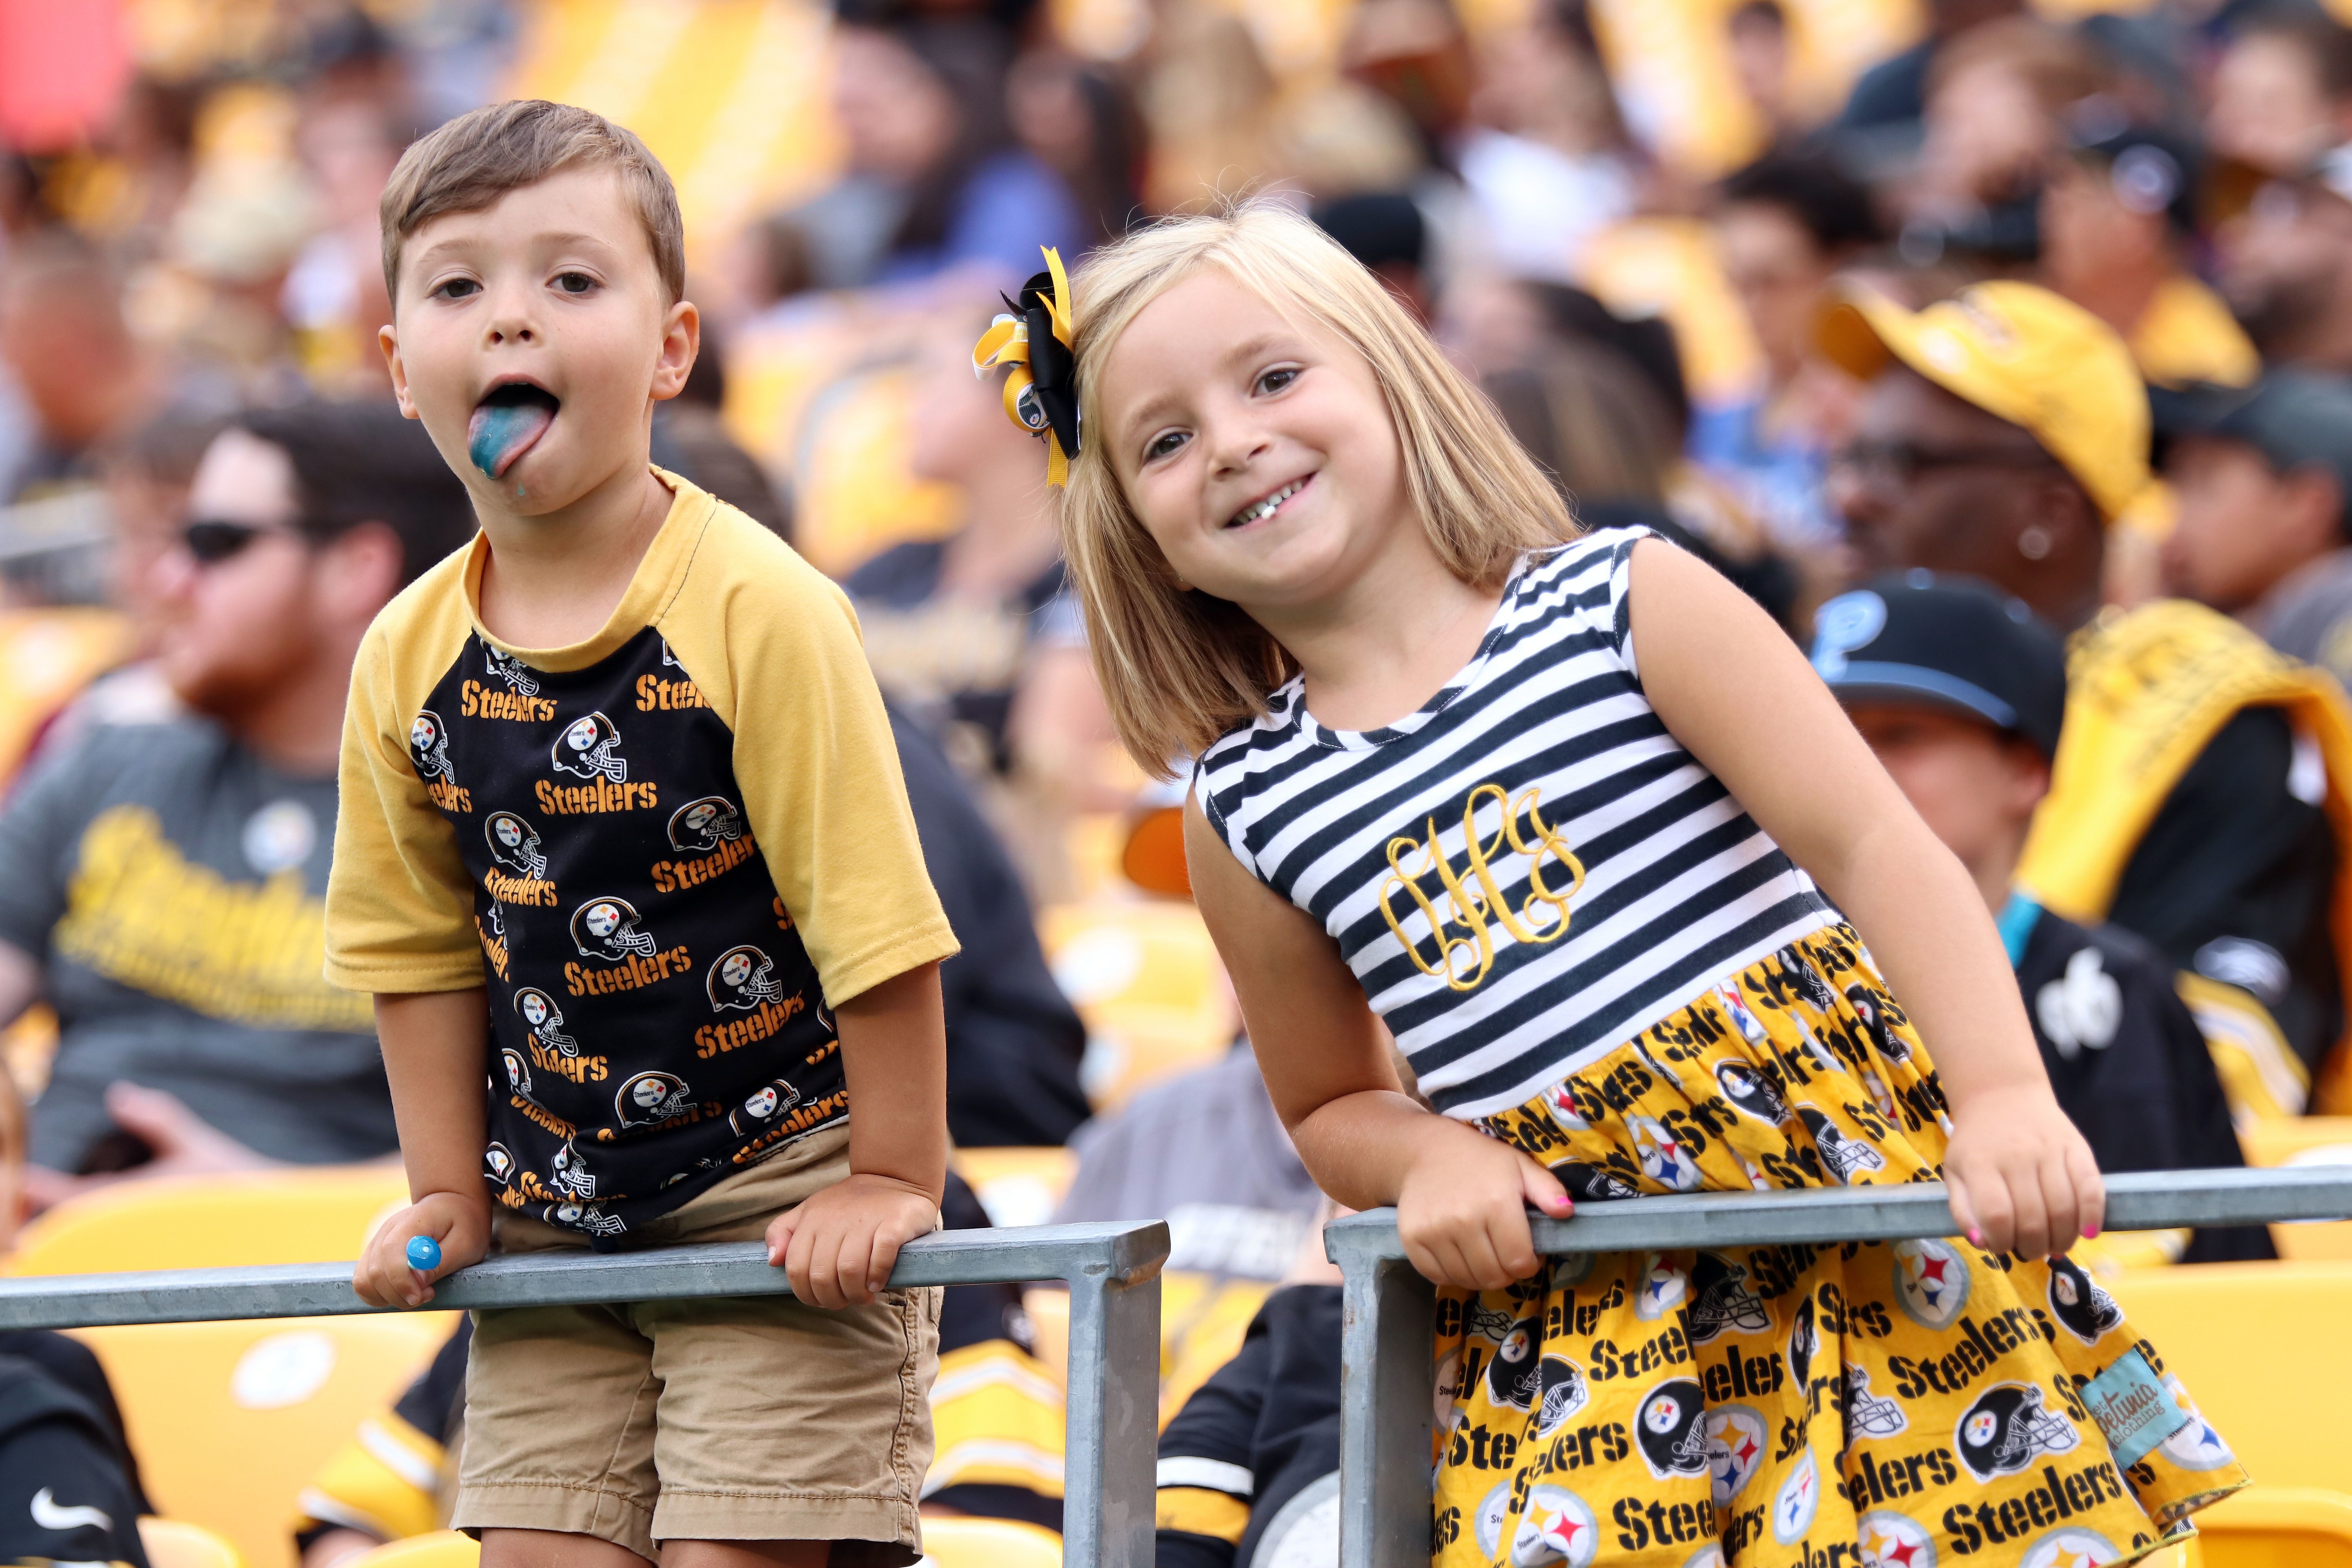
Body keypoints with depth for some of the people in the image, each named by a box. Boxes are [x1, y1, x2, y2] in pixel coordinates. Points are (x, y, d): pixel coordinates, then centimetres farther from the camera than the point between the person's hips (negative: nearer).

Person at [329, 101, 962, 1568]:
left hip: (779, 1196, -5)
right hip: (554, 1213, 5)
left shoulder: (759, 612, -19)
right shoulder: (409, 661, -3)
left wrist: (895, 1182, -14)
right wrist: (448, 1195, 10)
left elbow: (874, 921, -16)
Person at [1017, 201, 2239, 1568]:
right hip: (1577, 1331, 3)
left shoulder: (1629, 601, -2)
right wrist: (1423, 1160, -4)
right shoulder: (1246, 814, 8)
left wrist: (2005, 1095, -21)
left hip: (1867, 1199, -3)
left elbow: (1874, 847, -8)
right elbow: (1329, 1107, 20)